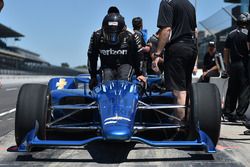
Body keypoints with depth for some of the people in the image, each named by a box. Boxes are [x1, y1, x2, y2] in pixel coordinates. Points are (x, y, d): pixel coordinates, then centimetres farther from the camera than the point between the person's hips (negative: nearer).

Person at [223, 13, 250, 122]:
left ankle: (227, 112, 15)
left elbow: (226, 51, 11)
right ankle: (240, 114, -3)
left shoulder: (231, 34, 9)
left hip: (233, 65, 5)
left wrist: (227, 66, 16)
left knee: (231, 89, 12)